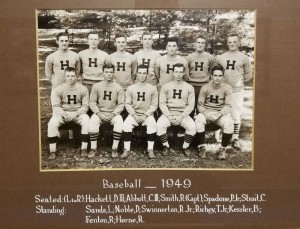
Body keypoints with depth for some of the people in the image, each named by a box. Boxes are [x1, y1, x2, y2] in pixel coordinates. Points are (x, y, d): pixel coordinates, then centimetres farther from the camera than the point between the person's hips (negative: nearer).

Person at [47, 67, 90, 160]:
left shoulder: (83, 89, -4)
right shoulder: (58, 89, -5)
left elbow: (85, 106, -5)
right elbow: (55, 106, -6)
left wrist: (76, 113, -21)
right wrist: (63, 114, -24)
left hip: (78, 113, 0)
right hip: (62, 113, 0)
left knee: (87, 122, -31)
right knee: (52, 123, -29)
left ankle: (84, 148, -20)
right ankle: (53, 151, -18)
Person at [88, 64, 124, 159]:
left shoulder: (118, 87, 1)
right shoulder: (96, 86, 2)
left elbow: (121, 104, -1)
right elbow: (92, 102, 0)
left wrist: (113, 114, -15)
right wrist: (99, 113, -14)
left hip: (113, 113, 0)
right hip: (99, 112, 0)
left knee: (119, 123, -31)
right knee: (92, 122, -30)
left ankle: (114, 148, -18)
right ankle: (93, 148, -16)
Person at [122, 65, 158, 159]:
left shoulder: (152, 88, 4)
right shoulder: (130, 88, 6)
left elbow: (154, 105, 1)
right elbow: (127, 104, 3)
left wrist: (145, 115, -11)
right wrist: (134, 115, -11)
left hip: (147, 114, 0)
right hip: (133, 113, 1)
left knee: (152, 125, -32)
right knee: (126, 125, -29)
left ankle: (150, 150, -22)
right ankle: (126, 150, -20)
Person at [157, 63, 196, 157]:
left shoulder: (189, 87, 6)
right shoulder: (166, 86, 5)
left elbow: (191, 105, 2)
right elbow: (162, 103, 1)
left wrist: (182, 116, -11)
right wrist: (169, 116, -13)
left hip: (183, 114, 0)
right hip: (168, 113, 0)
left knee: (192, 126, -27)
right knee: (159, 125, -29)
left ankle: (185, 146, -2)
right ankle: (166, 146, -6)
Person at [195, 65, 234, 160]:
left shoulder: (227, 88, -4)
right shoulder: (205, 88, -3)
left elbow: (228, 106, -10)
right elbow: (199, 105, -4)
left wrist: (219, 115, -26)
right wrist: (206, 113, -24)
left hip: (221, 113, 0)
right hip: (206, 112, 0)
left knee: (229, 123, -31)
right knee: (198, 121, -32)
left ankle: (223, 149, -9)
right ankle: (201, 148, -13)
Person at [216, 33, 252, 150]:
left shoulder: (243, 58, -1)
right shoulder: (221, 57, 5)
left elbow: (249, 74, 7)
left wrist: (239, 81, 2)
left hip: (237, 91, -2)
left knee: (236, 115, 0)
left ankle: (235, 139, 7)